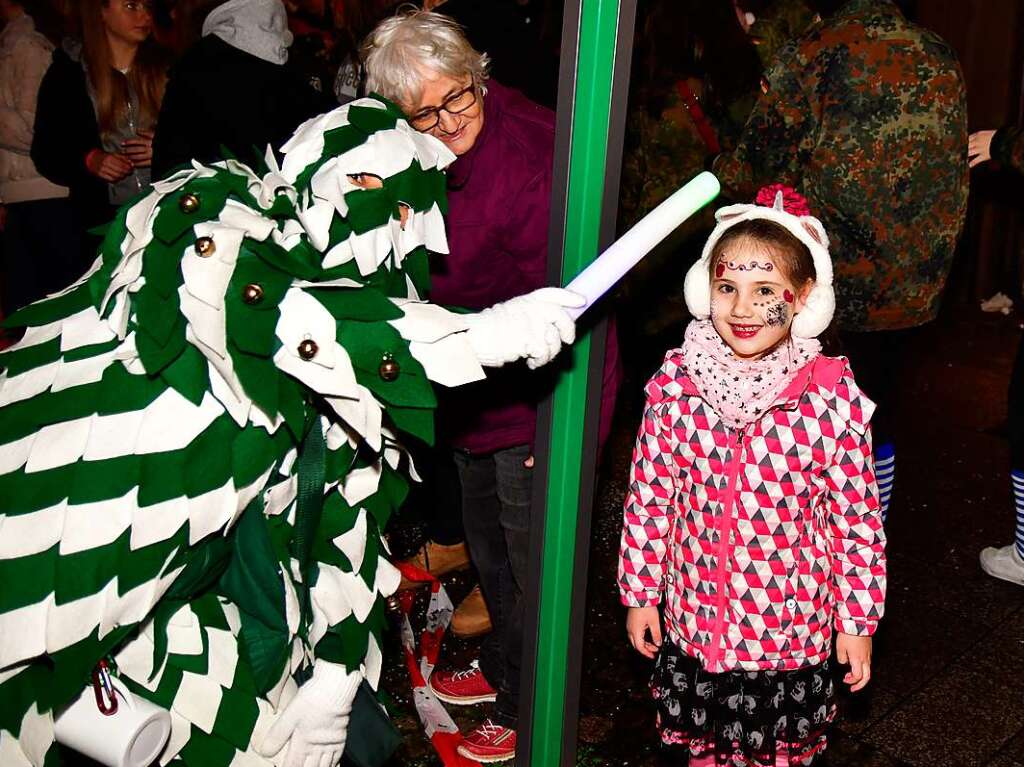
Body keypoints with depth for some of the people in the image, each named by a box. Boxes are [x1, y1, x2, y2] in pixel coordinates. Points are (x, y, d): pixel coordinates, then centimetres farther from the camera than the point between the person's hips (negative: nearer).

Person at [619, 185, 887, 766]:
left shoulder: (833, 398, -18)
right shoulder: (674, 385, -13)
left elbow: (858, 519, -9)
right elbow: (648, 495, -3)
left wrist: (858, 621, -2)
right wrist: (639, 593, 3)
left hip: (789, 628, -1)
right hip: (693, 619, 2)